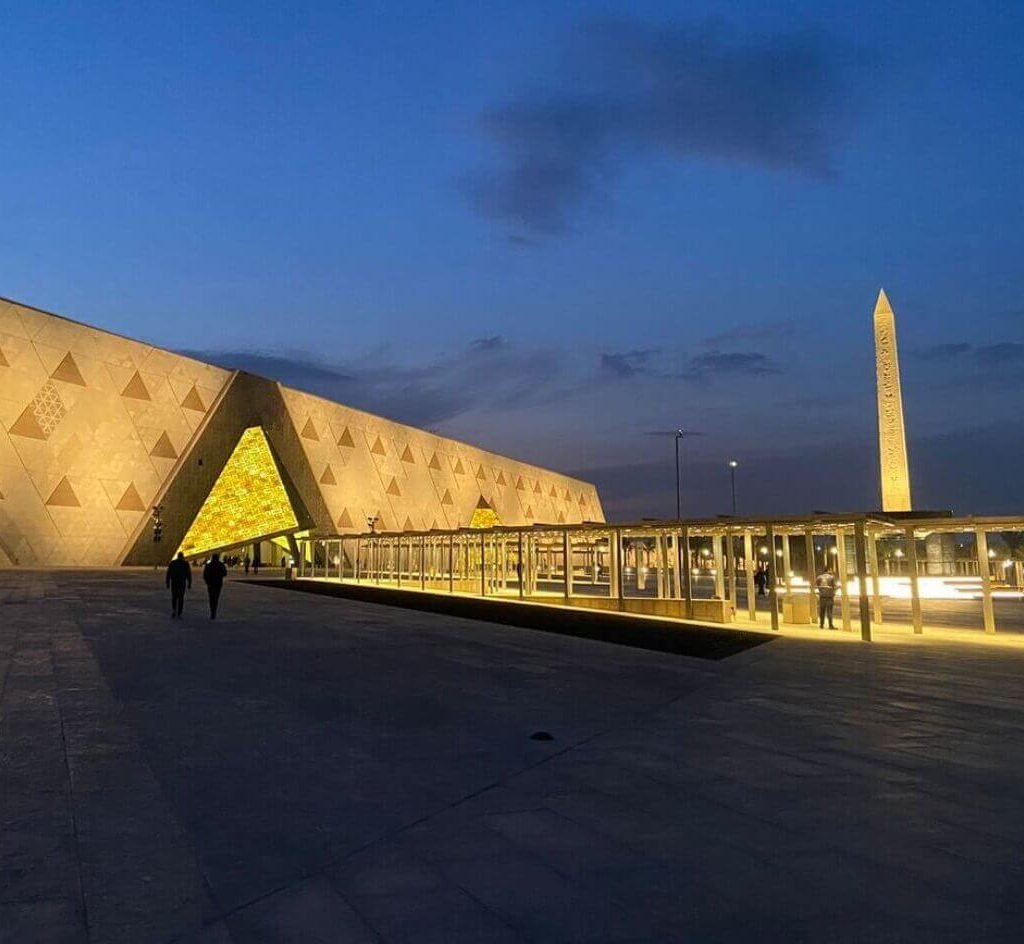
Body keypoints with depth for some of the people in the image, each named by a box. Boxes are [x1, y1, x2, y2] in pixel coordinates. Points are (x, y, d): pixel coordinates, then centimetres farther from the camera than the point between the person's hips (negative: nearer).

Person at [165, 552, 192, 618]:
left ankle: (173, 610, -9)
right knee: (181, 598, 5)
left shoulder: (172, 563, 2)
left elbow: (168, 574, -1)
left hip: (174, 583, 1)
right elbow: (189, 574, -3)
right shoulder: (186, 563, 0)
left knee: (174, 598, 14)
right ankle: (179, 614, 2)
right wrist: (189, 583, 2)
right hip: (182, 583, -1)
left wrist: (167, 583, 4)